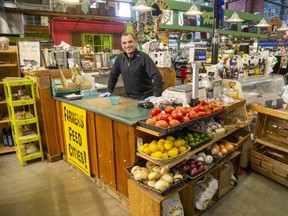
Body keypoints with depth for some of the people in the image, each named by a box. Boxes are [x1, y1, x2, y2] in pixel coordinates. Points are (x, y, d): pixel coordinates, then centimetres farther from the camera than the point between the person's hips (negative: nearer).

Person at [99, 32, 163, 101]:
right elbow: (113, 75, 15)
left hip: (146, 98, -4)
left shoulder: (143, 57, -14)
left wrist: (156, 95, -26)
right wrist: (109, 91, 10)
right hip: (129, 97, 4)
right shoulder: (120, 58, 2)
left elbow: (157, 76, -20)